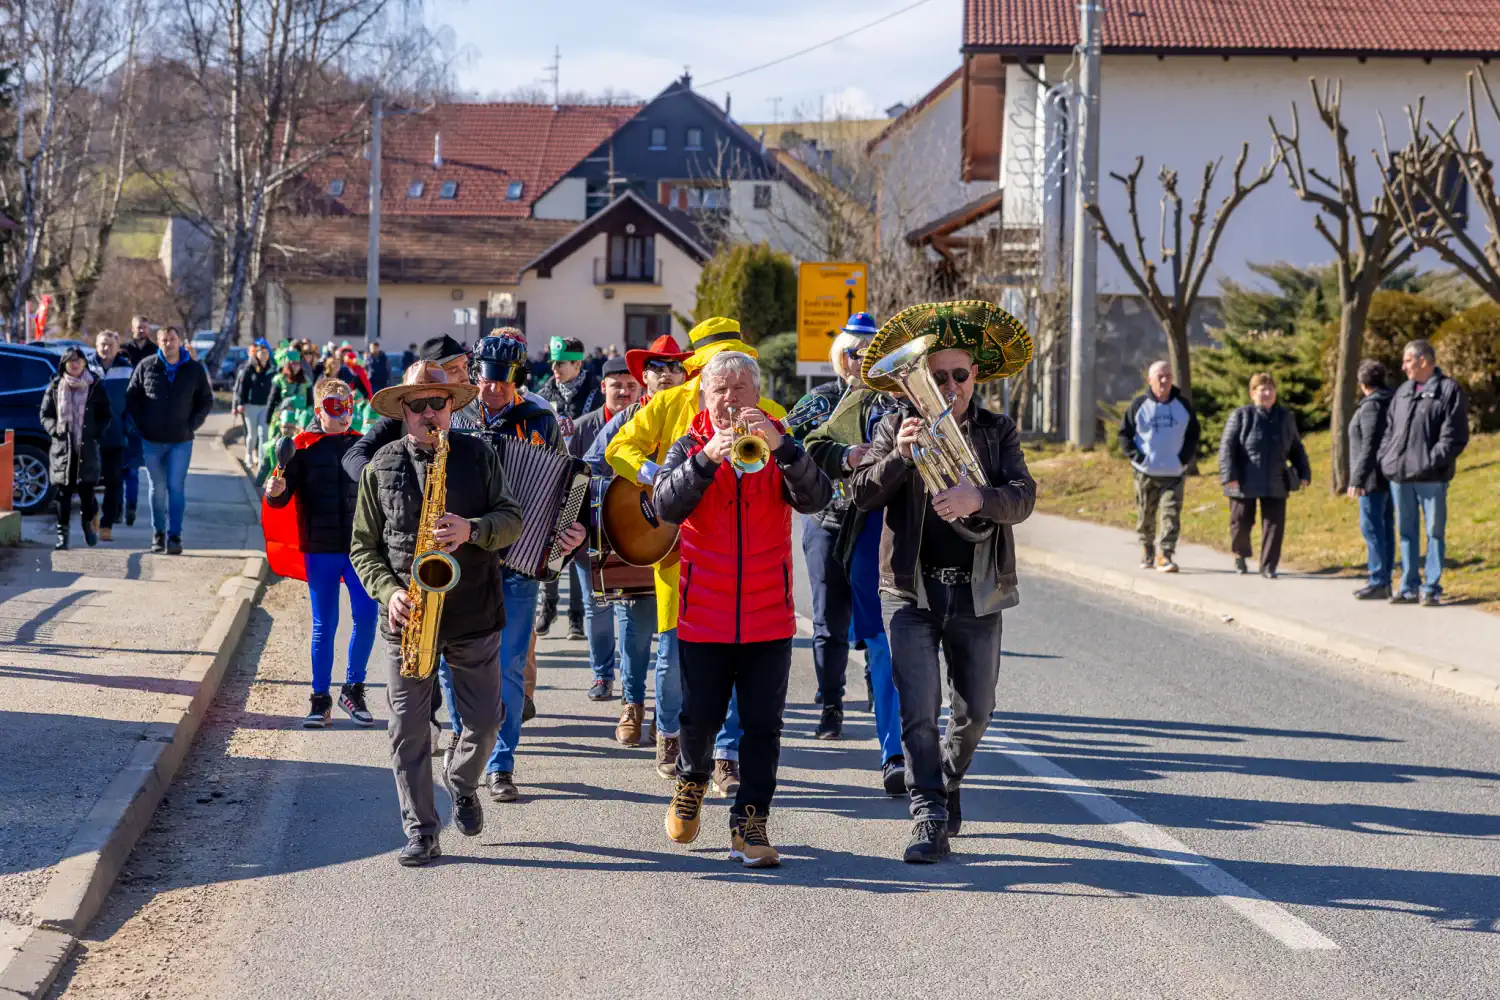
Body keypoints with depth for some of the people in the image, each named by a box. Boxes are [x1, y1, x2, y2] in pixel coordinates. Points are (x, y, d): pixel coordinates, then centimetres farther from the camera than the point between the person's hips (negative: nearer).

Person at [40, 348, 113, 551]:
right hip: (62, 447, 1)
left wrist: (97, 432, -6)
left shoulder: (95, 386, 5)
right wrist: (55, 429, -7)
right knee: (63, 492, -1)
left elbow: (106, 415, 9)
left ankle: (89, 523, 22)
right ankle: (62, 533, 6)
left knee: (86, 490, -5)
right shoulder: (55, 386, 8)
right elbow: (45, 414, 12)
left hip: (87, 448, -1)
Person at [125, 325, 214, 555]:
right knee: (157, 489, 7)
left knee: (176, 488, -6)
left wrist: (191, 425, -1)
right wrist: (141, 424, -1)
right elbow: (131, 397, 9)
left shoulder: (194, 370, 2)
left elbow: (206, 400, 10)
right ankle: (158, 534, 19)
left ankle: (174, 537, -5)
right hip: (151, 441, 1)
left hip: (181, 441, -1)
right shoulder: (146, 367, 1)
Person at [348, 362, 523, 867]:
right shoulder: (381, 467, 3)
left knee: (485, 721, 5)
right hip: (407, 617, 0)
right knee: (408, 729, 0)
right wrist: (388, 592, -12)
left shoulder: (478, 455, 3)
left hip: (473, 615, 0)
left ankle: (461, 783, 36)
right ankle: (421, 832, 9)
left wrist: (471, 530, -21)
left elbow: (512, 519, -1)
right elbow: (363, 546, 5)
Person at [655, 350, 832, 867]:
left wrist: (780, 448, -29)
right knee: (699, 718, 5)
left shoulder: (780, 446, 5)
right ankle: (692, 780, 35)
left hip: (768, 615, 0)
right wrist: (707, 458, -29)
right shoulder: (690, 447, 4)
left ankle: (750, 823, 7)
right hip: (704, 614, 0)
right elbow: (667, 505, -14)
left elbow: (814, 498, -13)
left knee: (762, 723, -1)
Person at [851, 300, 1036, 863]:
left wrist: (977, 498, -30)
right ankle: (930, 820, -7)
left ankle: (947, 785, 39)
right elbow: (863, 493, -6)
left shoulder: (998, 432, 5)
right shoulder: (897, 427, 3)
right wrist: (899, 454, -24)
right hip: (912, 590, -2)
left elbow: (1022, 497, -9)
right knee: (919, 708, -10)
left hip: (977, 594, 2)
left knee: (975, 711, 13)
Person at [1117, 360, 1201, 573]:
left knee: (1171, 514, -12)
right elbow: (1124, 434, 4)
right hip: (1146, 473, -1)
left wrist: (1185, 458, 2)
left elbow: (1193, 435, 15)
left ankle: (1165, 555, -16)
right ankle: (1147, 551, 28)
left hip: (1174, 474, 1)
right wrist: (1137, 457, -7)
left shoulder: (1183, 405, 6)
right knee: (1146, 515, 9)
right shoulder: (1138, 405, -1)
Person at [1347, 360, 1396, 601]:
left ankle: (1378, 583, -9)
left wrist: (1357, 479, -21)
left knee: (1372, 528, -8)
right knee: (1386, 528, 12)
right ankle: (1384, 580, 16)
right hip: (1389, 477, 10)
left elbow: (1369, 446, -22)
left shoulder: (1372, 406, -16)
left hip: (1373, 478, -10)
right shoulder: (1391, 403, 13)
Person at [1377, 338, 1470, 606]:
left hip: (1431, 478, -6)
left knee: (1434, 532, 0)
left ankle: (1432, 589, 5)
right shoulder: (1403, 392, 16)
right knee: (1407, 533, 10)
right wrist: (1385, 458, 5)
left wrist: (1433, 461, -18)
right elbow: (1390, 430, 19)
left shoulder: (1449, 391, -5)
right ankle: (1409, 587, 17)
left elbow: (1454, 436, -11)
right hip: (1399, 475, 6)